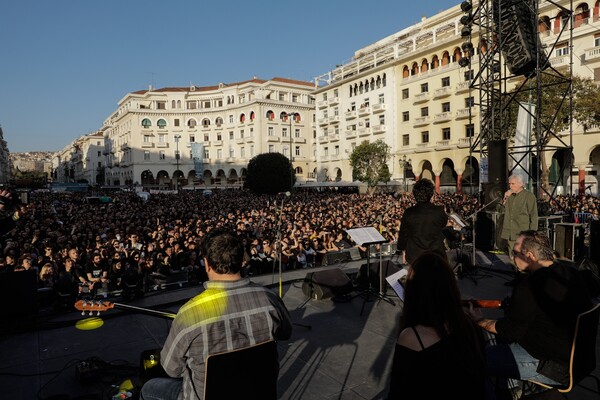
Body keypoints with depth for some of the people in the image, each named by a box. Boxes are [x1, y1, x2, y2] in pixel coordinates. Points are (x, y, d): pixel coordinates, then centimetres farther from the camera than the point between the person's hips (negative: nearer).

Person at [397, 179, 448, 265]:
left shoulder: (408, 213, -11)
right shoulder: (439, 211, -13)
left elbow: (403, 234, 1)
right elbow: (444, 223, 11)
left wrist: (403, 249, 16)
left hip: (414, 256, 0)